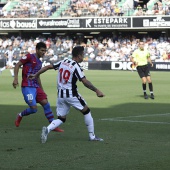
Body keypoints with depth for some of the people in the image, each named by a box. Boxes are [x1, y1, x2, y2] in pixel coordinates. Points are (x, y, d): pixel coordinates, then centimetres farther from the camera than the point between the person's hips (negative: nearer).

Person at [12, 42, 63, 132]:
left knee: (46, 104, -2)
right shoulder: (29, 57, -6)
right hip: (27, 87, -8)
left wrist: (42, 90, 25)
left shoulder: (39, 62, 18)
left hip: (36, 87, 8)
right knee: (33, 108, -13)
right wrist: (16, 78, -19)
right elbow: (17, 65, -8)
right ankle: (20, 115, 17)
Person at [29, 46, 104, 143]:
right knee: (86, 111, 11)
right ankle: (92, 136, 13)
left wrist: (36, 75, 23)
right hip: (71, 94, -6)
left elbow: (48, 67, 11)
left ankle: (48, 129, -16)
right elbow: (85, 82, -19)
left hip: (61, 95, 6)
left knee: (61, 118, 12)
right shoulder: (76, 67, -12)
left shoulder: (63, 62, 7)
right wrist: (96, 90, -13)